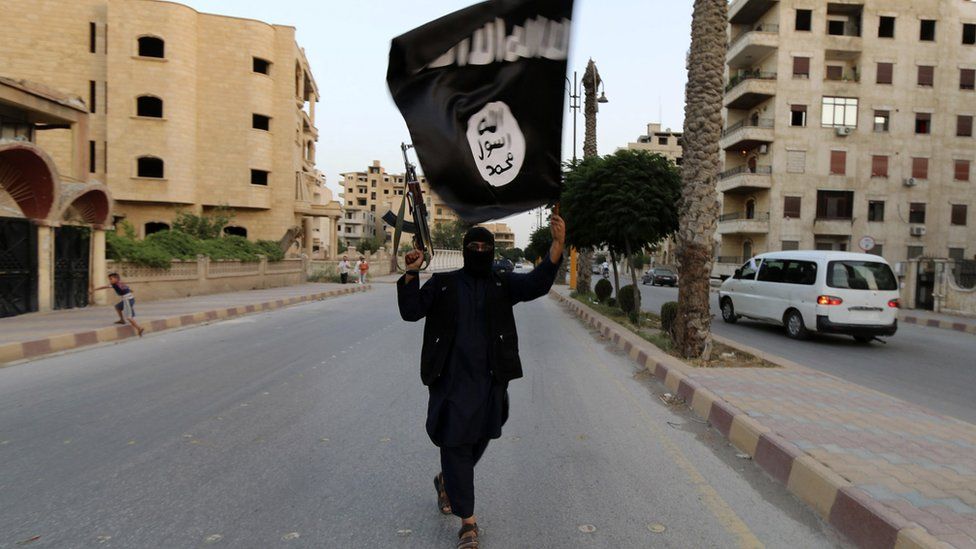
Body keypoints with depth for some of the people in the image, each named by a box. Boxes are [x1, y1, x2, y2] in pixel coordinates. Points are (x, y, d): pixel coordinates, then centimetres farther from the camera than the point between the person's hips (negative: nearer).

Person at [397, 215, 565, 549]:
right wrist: (410, 275, -20)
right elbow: (411, 311, -5)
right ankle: (467, 521, 14)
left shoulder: (503, 284, 4)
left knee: (479, 441, 17)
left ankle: (446, 482, 48)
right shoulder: (443, 284, 2)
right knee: (456, 445, 0)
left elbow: (537, 284, -13)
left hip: (490, 380, 3)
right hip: (452, 380, -2)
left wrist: (557, 245, -27)